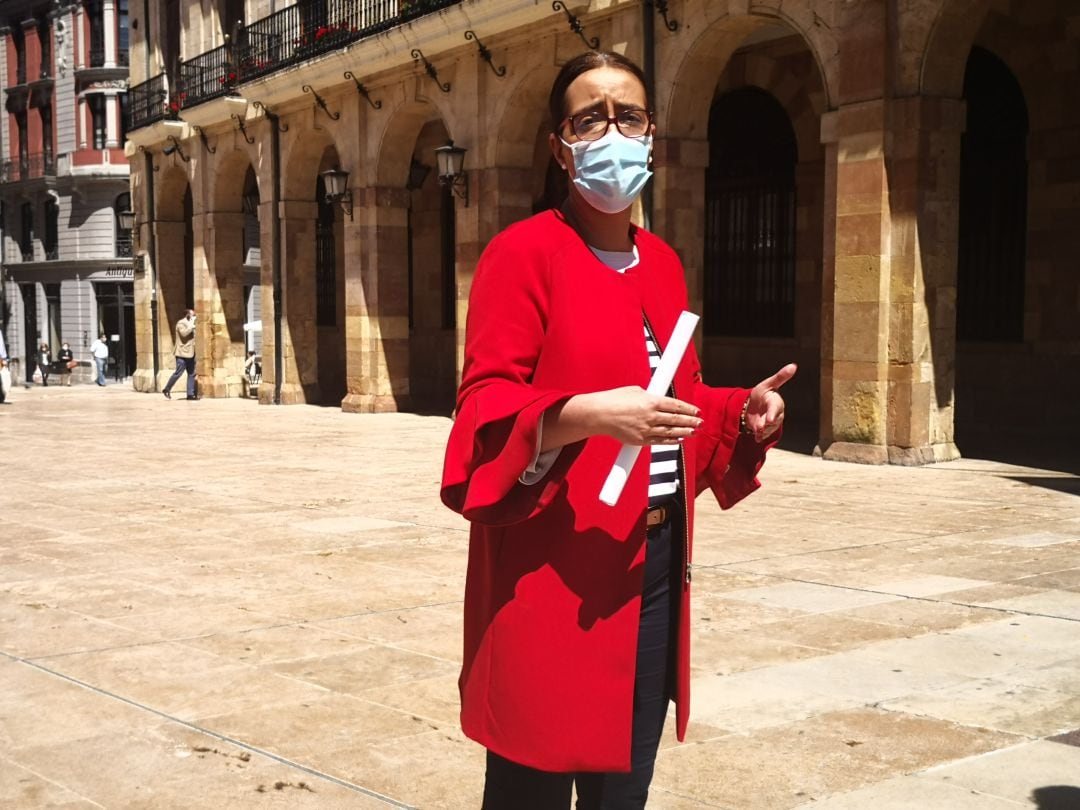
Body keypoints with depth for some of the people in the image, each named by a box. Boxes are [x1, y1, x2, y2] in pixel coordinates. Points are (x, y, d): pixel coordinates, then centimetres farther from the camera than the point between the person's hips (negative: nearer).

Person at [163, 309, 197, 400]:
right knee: (178, 372, -6)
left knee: (192, 374, 4)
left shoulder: (190, 324, 19)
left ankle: (190, 394, 5)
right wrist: (191, 326, -19)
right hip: (182, 353, -9)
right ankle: (167, 390, 10)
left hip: (190, 353, 9)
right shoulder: (181, 323, -8)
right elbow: (184, 333, -26)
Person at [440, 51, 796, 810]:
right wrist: (584, 415, -29)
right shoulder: (524, 253, -9)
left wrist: (743, 411, 1)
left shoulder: (662, 263, 13)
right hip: (552, 571, -7)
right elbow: (487, 409, -14)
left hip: (654, 562, 7)